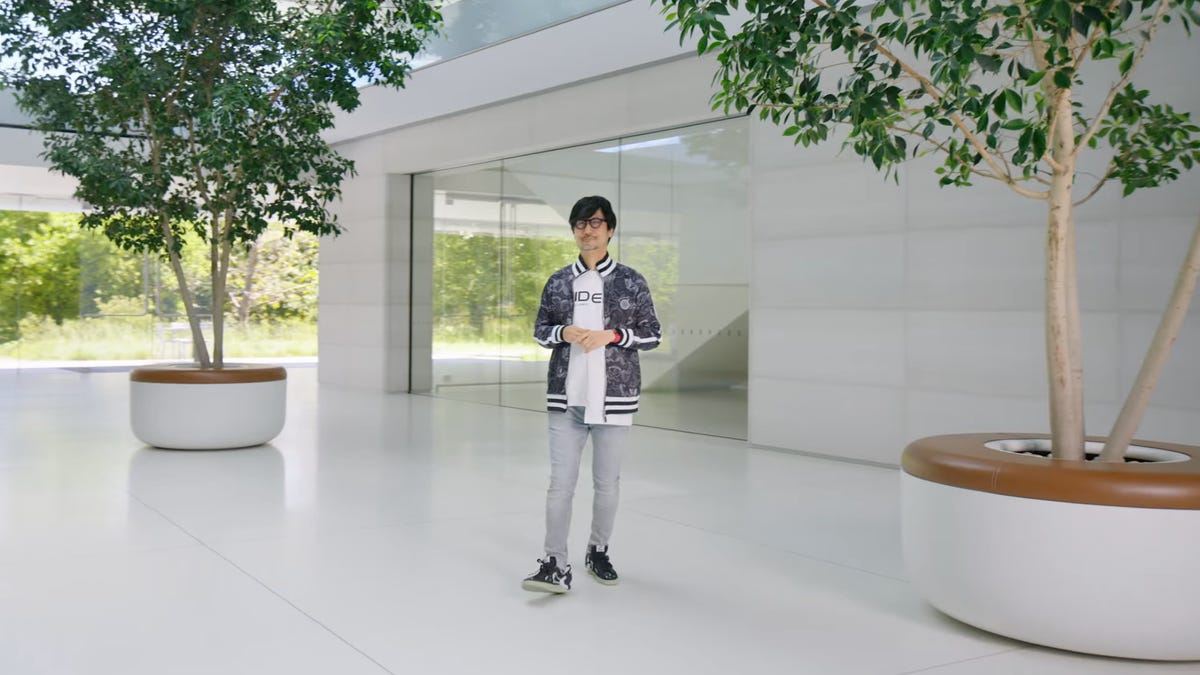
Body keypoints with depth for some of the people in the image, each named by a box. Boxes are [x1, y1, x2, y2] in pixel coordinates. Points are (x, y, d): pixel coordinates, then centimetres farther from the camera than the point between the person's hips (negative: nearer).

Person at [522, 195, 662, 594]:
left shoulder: (631, 282, 2)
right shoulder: (558, 282, 8)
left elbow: (653, 335, 3)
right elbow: (539, 330, 13)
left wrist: (610, 335, -12)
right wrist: (564, 332, -8)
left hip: (614, 398, -1)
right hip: (566, 399, 1)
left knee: (607, 483, 10)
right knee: (560, 482, -4)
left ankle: (598, 552, 28)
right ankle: (555, 565, 0)